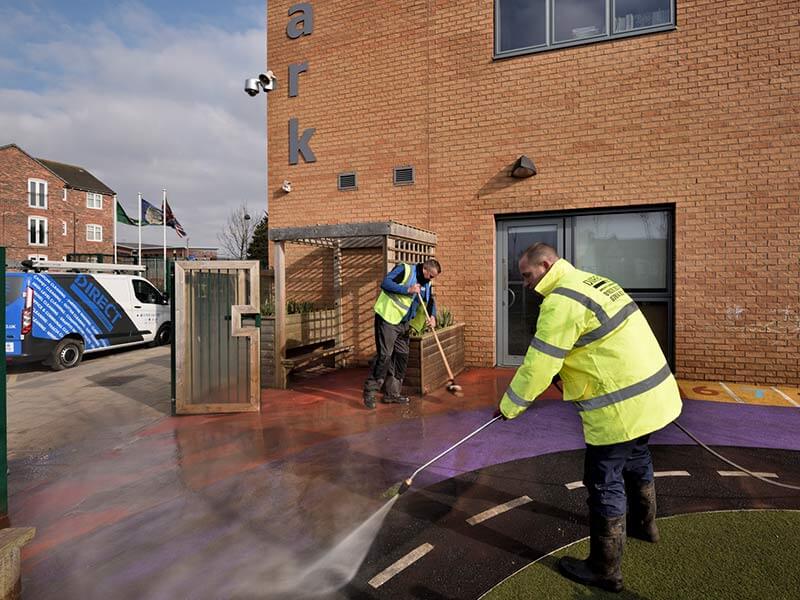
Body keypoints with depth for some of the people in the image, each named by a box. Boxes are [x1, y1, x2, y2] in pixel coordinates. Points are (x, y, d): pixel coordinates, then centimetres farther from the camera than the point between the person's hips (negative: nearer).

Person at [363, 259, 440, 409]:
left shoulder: (426, 283, 11)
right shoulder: (404, 270, -12)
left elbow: (430, 301, 19)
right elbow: (385, 283, -21)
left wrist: (432, 316, -1)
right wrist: (408, 290, -24)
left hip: (403, 324, 8)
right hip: (387, 319, -8)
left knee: (402, 357, 8)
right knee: (385, 355, -10)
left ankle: (392, 394, 19)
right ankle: (369, 392, 1)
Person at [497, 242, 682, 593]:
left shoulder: (561, 301, -20)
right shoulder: (591, 281, 9)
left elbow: (538, 366, -18)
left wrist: (509, 406, -6)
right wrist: (566, 374, 16)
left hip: (620, 407, -10)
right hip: (652, 392, 10)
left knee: (604, 485, 4)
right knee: (636, 460, 29)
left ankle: (605, 570, 20)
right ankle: (644, 524, 54)